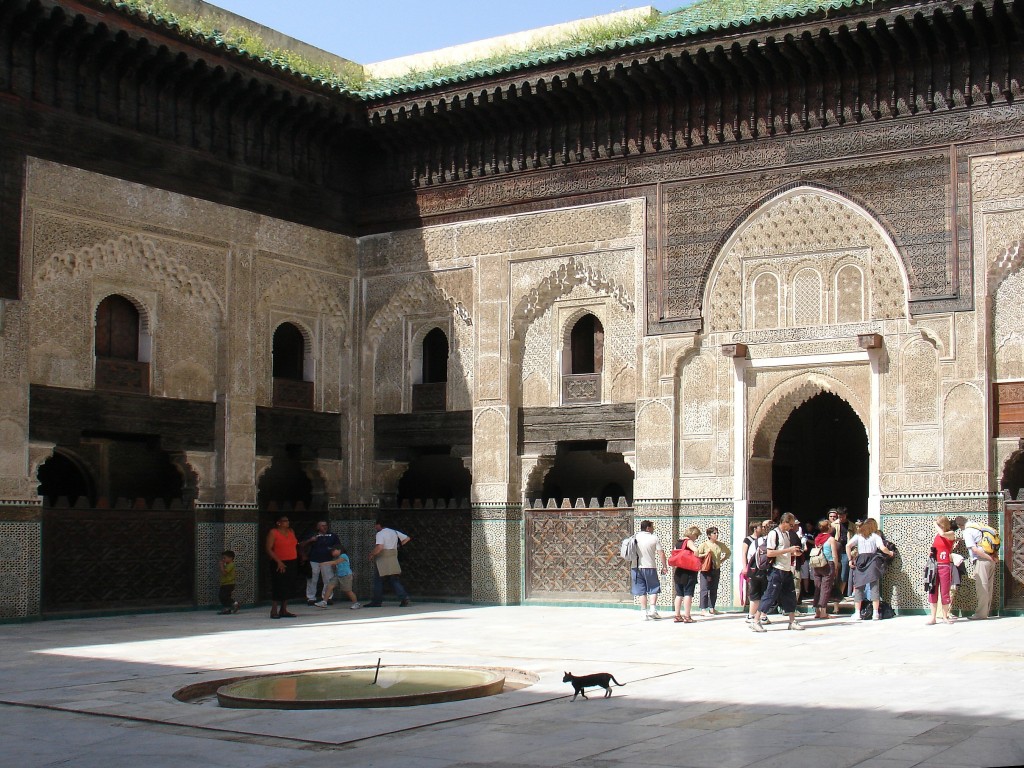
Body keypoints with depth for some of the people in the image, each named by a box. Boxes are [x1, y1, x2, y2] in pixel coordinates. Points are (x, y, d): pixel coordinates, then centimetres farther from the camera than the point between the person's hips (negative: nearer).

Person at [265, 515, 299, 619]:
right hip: (280, 564, -6)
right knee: (278, 587, -8)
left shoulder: (291, 531, 13)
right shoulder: (273, 532, -6)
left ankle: (283, 610, 13)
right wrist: (278, 561, -18)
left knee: (288, 587, 6)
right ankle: (274, 611, -4)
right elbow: (268, 549, -11)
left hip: (292, 563, 6)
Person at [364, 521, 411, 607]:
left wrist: (372, 554, -10)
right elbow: (407, 539, 19)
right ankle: (404, 598, -8)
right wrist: (398, 546, 22)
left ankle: (377, 601, 10)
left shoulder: (380, 534, -10)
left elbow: (379, 547, -24)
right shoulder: (394, 532, 13)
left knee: (378, 581, 5)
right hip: (393, 559, 7)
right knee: (394, 580, 7)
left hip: (382, 560, -7)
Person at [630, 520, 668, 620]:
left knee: (641, 591, 6)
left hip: (636, 568, 2)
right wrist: (664, 566, 2)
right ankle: (652, 609, -4)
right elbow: (661, 553, -6)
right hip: (650, 567, -2)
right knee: (653, 589, 10)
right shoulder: (654, 538, -4)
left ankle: (644, 612, 3)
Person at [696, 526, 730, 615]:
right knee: (705, 589, -6)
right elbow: (696, 554, -8)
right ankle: (703, 609, -4)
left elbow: (728, 553, 22)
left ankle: (712, 608, 16)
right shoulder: (704, 545, -6)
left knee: (714, 590, 9)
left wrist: (722, 560, 10)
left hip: (716, 570, 5)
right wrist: (705, 554, -20)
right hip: (706, 570, -5)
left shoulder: (720, 545, 7)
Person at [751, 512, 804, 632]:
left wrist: (794, 553, 5)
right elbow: (770, 553, -20)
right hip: (777, 570, -8)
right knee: (770, 596, -7)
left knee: (790, 596, 10)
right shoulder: (774, 533, -11)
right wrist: (789, 550, -20)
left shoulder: (787, 534, 16)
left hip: (787, 570, 8)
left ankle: (793, 621, 20)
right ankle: (756, 622, -3)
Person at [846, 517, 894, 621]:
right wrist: (890, 553, 11)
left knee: (858, 588, 4)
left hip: (860, 561, 1)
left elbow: (848, 546, -3)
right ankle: (875, 613, 2)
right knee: (874, 588, 4)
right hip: (872, 561, -1)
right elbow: (882, 548, -9)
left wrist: (850, 560, 2)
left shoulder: (858, 536, 9)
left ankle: (857, 613, 0)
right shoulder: (875, 536, 4)